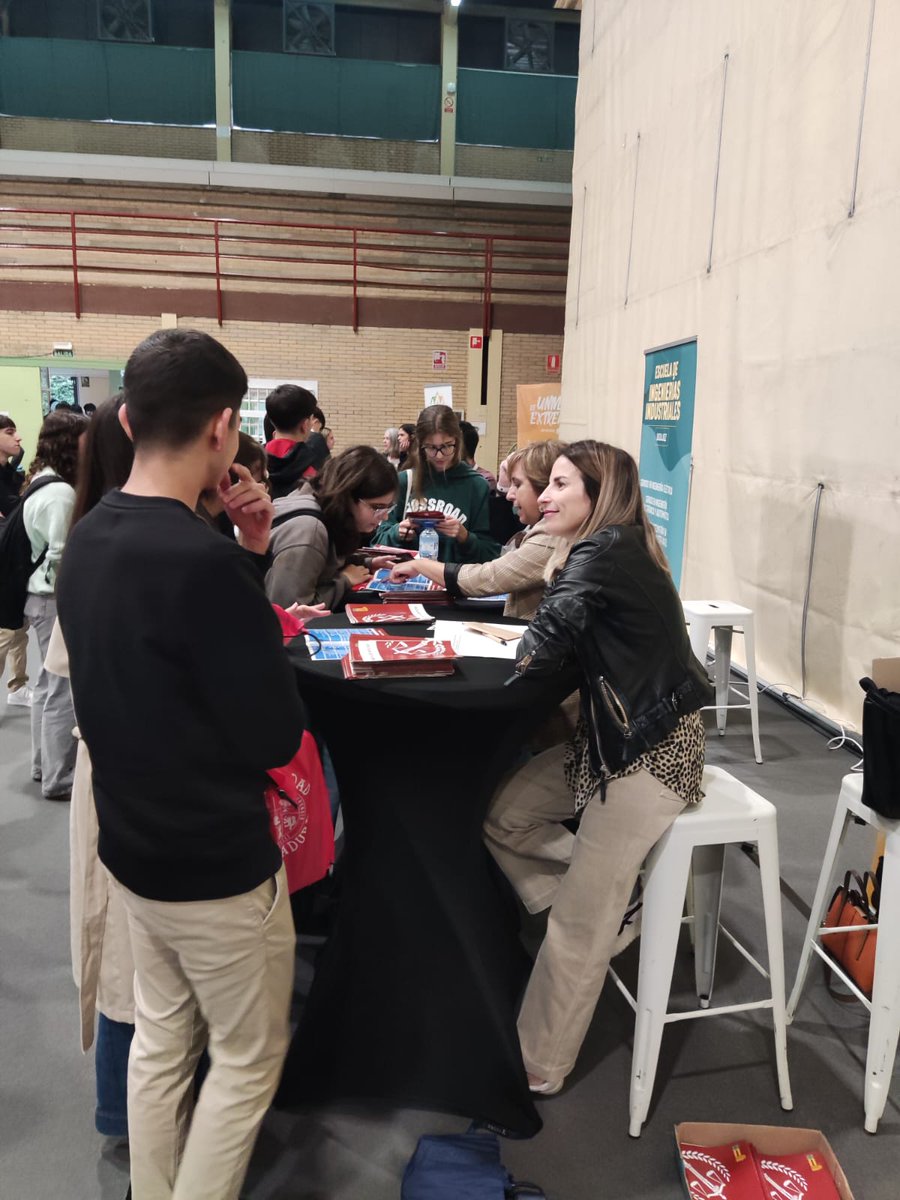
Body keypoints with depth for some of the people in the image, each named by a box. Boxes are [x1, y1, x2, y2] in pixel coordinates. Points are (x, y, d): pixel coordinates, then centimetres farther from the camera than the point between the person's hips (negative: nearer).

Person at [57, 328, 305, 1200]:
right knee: (249, 1059, 14)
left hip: (133, 843, 8)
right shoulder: (202, 558, -29)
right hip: (217, 860, -8)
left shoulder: (88, 539, -1)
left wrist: (248, 555, -4)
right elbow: (277, 737, -22)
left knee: (161, 1040, 23)